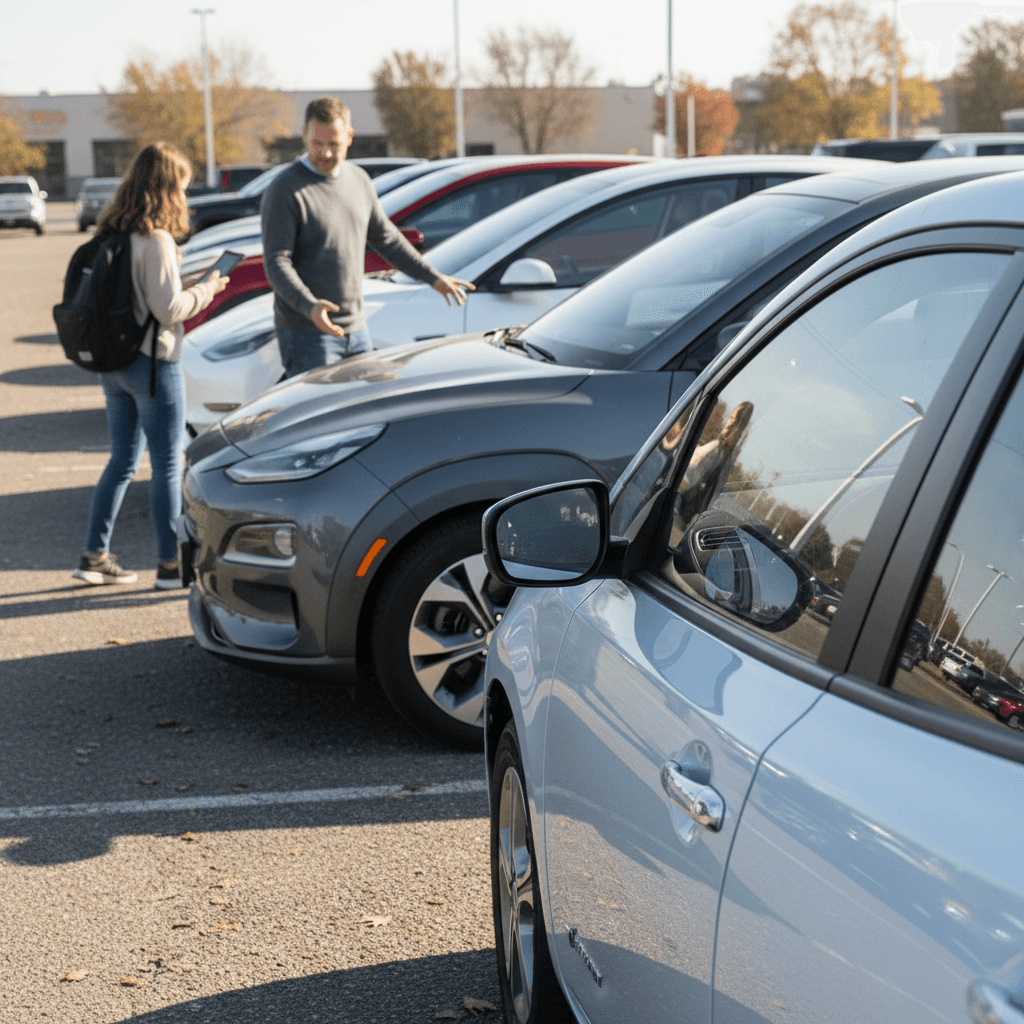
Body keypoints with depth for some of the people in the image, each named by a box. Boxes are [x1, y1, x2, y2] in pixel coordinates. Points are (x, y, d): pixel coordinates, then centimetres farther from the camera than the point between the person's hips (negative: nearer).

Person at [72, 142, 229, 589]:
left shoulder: (110, 235, 7)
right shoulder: (156, 241, -17)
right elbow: (169, 308, -19)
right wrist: (207, 289, -3)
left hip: (112, 363, 8)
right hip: (152, 363, -8)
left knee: (122, 460, 16)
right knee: (167, 466, 2)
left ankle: (94, 556, 17)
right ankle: (171, 564, 8)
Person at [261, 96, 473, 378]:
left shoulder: (358, 180, 10)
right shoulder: (284, 191, -12)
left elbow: (386, 238, 22)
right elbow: (276, 263, -19)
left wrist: (433, 277, 21)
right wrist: (310, 307, -35)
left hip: (356, 329, 7)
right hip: (307, 334, -7)